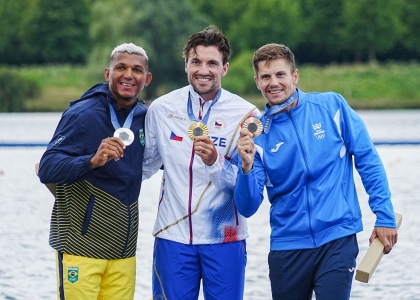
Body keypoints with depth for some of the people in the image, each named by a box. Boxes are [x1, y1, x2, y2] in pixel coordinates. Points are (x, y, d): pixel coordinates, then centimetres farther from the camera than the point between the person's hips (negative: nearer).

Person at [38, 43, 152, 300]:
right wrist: (92, 161, -35)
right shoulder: (83, 114, -10)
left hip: (123, 249, 6)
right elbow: (46, 170, -19)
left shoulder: (143, 117, 7)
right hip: (82, 246, -5)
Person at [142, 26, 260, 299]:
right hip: (173, 236, 2)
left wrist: (216, 162, -25)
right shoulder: (161, 109, 1)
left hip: (224, 239, -2)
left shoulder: (246, 114, -6)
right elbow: (145, 164, 16)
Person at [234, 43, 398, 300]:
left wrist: (385, 216, -4)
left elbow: (368, 161, 1)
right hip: (287, 246, 2)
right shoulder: (257, 134, 0)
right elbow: (247, 208, -4)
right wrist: (247, 167, -22)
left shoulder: (332, 106, -2)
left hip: (337, 238, -2)